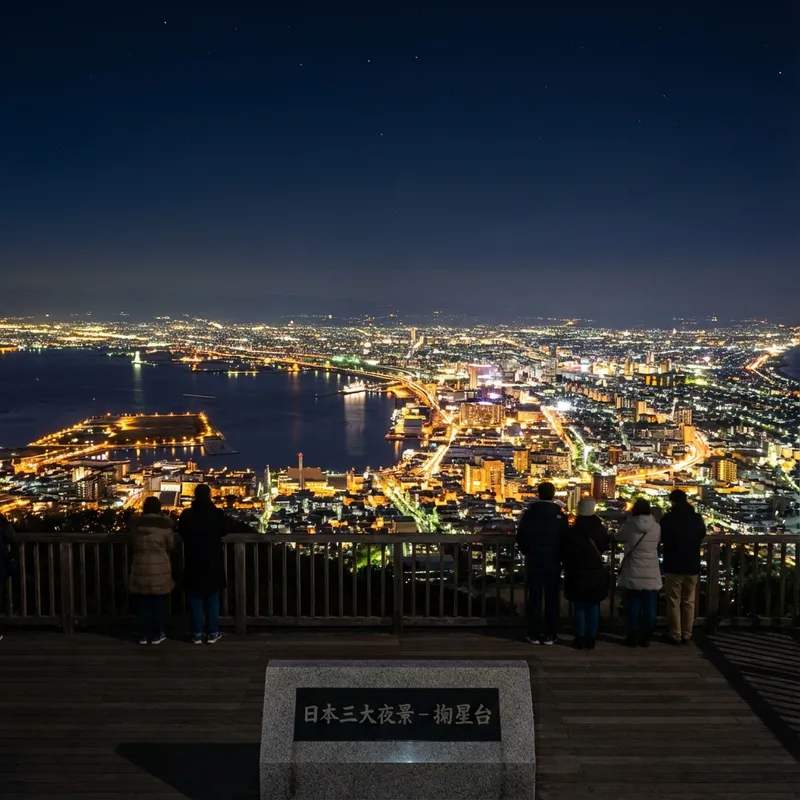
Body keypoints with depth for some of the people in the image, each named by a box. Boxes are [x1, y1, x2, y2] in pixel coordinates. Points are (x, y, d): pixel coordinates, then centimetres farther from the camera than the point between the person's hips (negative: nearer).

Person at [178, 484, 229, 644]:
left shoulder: (186, 514, -8)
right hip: (213, 562, 0)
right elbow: (224, 532, 5)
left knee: (195, 598, 8)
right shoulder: (216, 513, -10)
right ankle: (213, 633, 10)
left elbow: (181, 533, 7)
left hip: (193, 562, 0)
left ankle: (197, 634, 9)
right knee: (212, 598, 9)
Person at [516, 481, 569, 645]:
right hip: (553, 561, 0)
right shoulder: (560, 515, -7)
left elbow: (520, 538, -3)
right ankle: (550, 635, 8)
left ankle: (534, 634, 7)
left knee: (534, 597, 6)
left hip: (533, 560, 1)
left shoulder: (529, 513, -6)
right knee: (551, 598, 6)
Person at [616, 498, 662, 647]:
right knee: (648, 605, 6)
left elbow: (619, 537, 9)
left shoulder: (630, 525, -9)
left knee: (633, 604, 5)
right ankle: (646, 637, 9)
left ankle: (633, 637, 7)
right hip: (651, 573, 2)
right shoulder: (656, 527, -2)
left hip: (633, 573, -2)